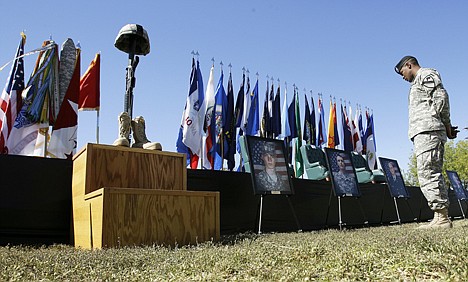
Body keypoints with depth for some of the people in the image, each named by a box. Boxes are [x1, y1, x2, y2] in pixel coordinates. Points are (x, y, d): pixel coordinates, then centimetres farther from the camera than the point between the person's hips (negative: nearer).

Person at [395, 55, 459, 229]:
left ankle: (442, 218, -16)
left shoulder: (425, 74, 4)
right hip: (424, 133, 10)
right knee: (433, 175, 6)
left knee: (428, 174, -15)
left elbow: (441, 97, -9)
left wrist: (446, 125, -6)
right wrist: (447, 126, 14)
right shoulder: (419, 83, 32)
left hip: (427, 131, -10)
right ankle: (441, 218, 6)